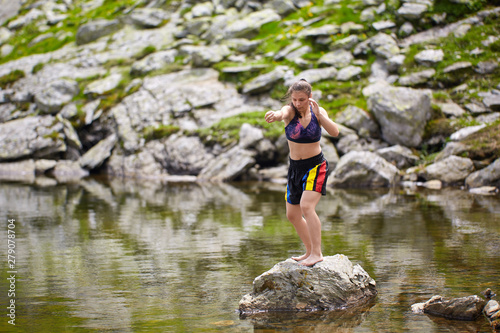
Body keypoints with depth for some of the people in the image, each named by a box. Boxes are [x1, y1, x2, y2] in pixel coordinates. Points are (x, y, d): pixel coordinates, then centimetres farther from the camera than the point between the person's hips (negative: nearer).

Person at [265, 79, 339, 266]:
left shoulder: (317, 111, -8)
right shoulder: (290, 111, -9)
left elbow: (334, 132, -21)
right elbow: (282, 113, -35)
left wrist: (319, 113, -33)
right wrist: (275, 115, -59)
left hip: (315, 166, -4)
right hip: (295, 167, 4)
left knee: (306, 206, -25)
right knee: (292, 215, 12)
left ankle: (317, 253, -22)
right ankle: (310, 251, 29)